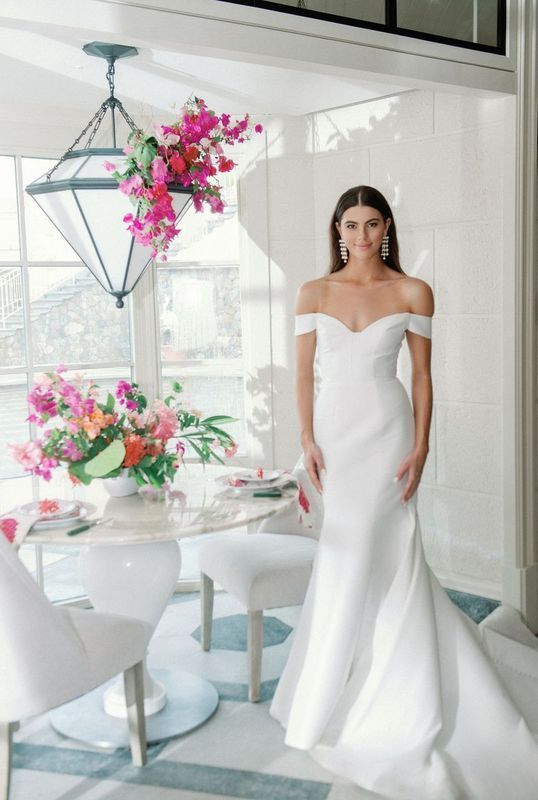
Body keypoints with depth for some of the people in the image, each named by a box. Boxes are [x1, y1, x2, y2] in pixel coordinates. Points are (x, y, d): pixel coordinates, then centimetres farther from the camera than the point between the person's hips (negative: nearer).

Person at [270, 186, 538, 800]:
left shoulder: (413, 293, 0)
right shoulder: (313, 293, 5)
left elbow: (422, 374, 1)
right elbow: (304, 372, 5)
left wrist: (420, 446, -6)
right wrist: (308, 440, -3)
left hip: (385, 430, -2)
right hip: (334, 429, 2)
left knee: (358, 559, -3)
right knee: (383, 560, 9)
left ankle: (325, 707, 13)